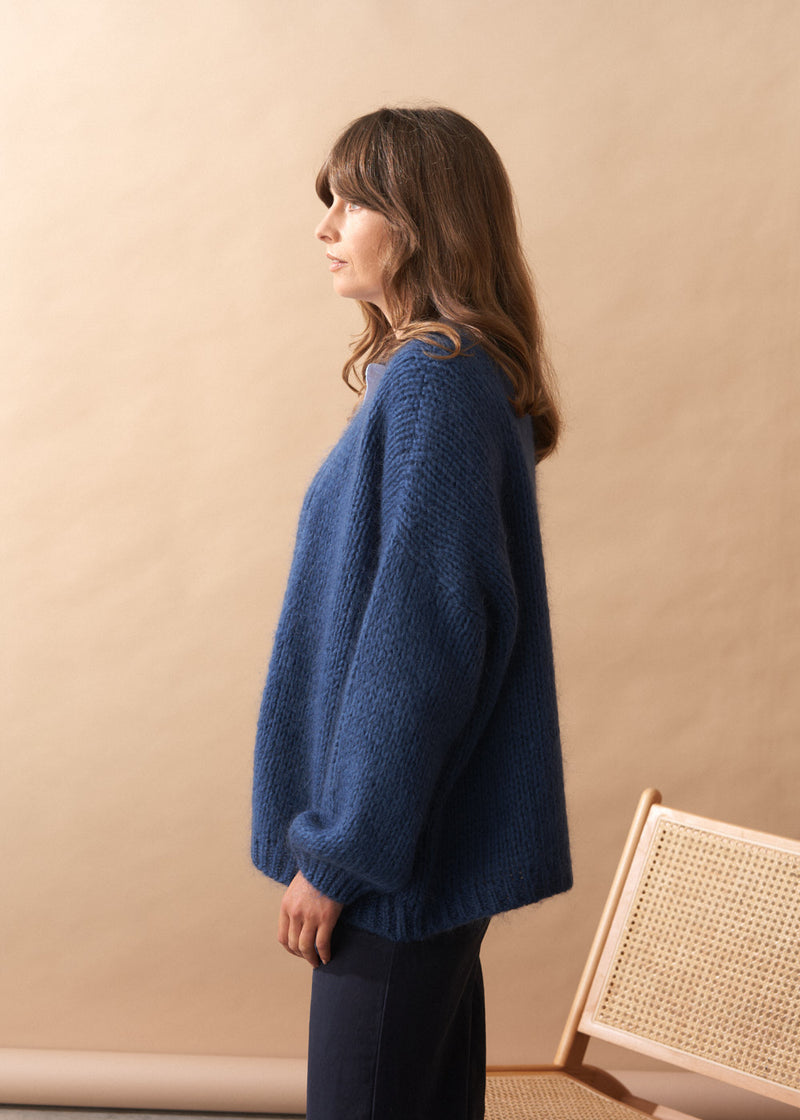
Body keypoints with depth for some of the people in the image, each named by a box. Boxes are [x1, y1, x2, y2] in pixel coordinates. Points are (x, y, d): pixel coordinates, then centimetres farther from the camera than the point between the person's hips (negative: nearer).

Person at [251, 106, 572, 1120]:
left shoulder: (433, 381, -18)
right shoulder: (447, 371, 12)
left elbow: (418, 639, -22)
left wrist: (337, 850, -17)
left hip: (410, 840, -9)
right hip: (433, 826, 9)